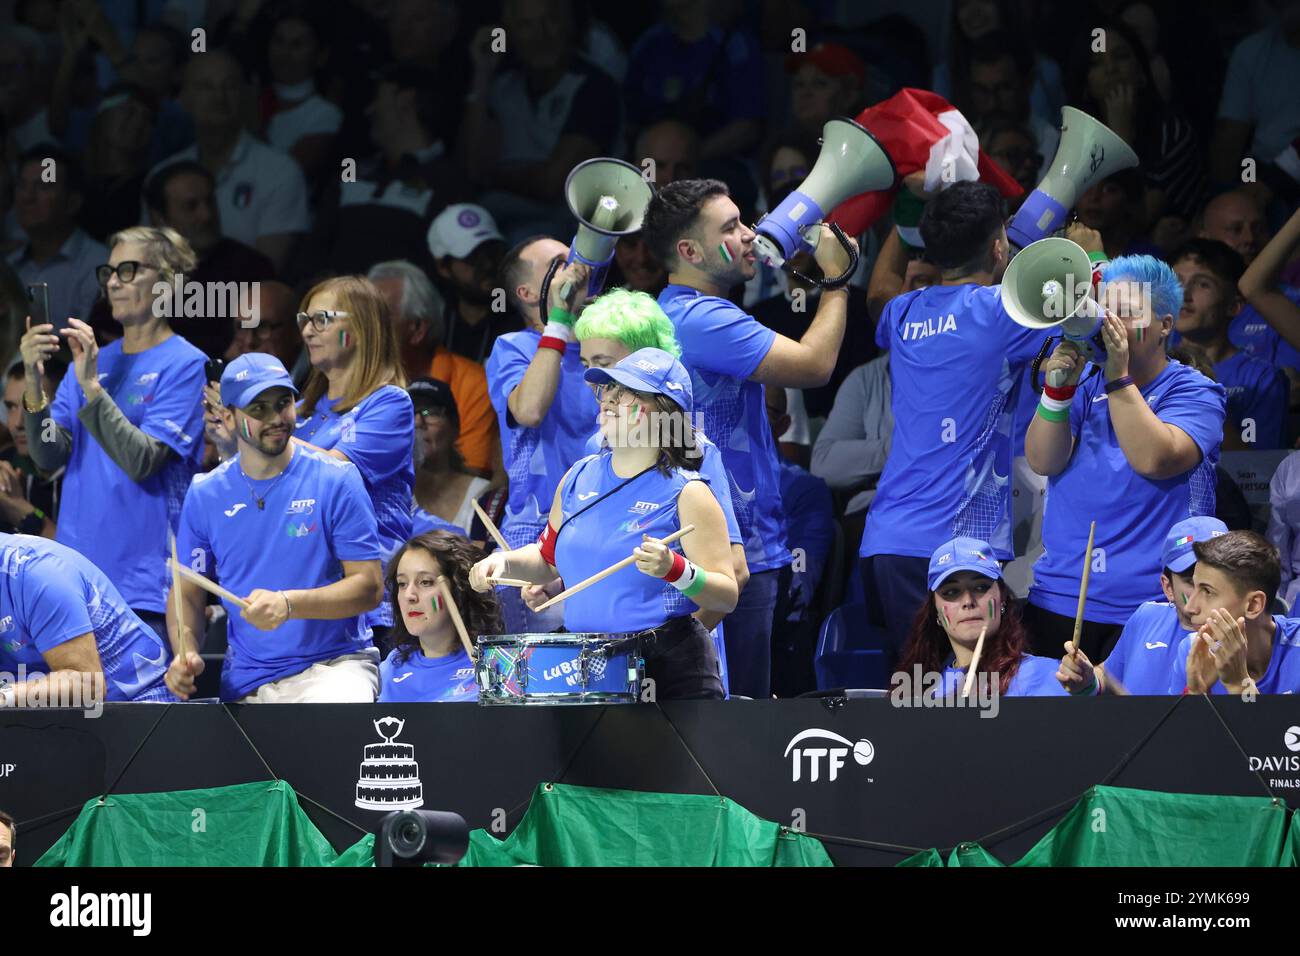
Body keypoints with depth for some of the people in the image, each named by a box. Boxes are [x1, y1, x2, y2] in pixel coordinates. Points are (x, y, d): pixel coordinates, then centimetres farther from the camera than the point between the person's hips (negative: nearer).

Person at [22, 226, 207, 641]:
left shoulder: (185, 364, -3)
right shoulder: (91, 359, 15)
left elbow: (142, 461, -14)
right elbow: (50, 458, 6)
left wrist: (90, 385, -20)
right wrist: (34, 383, -9)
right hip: (79, 573, 6)